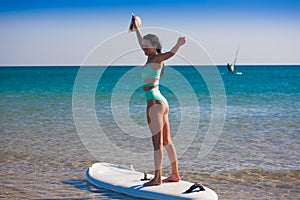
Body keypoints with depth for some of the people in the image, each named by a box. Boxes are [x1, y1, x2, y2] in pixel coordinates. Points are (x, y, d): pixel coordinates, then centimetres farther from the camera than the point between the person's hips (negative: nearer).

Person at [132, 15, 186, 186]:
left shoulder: (157, 59, -6)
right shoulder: (152, 58, 18)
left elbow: (170, 54, -28)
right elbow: (142, 43, 36)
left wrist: (178, 45, -46)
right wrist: (137, 28, 46)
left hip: (155, 102, -10)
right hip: (162, 102, 10)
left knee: (157, 142, -10)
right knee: (167, 141, 12)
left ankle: (157, 178, -9)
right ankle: (175, 175, 17)